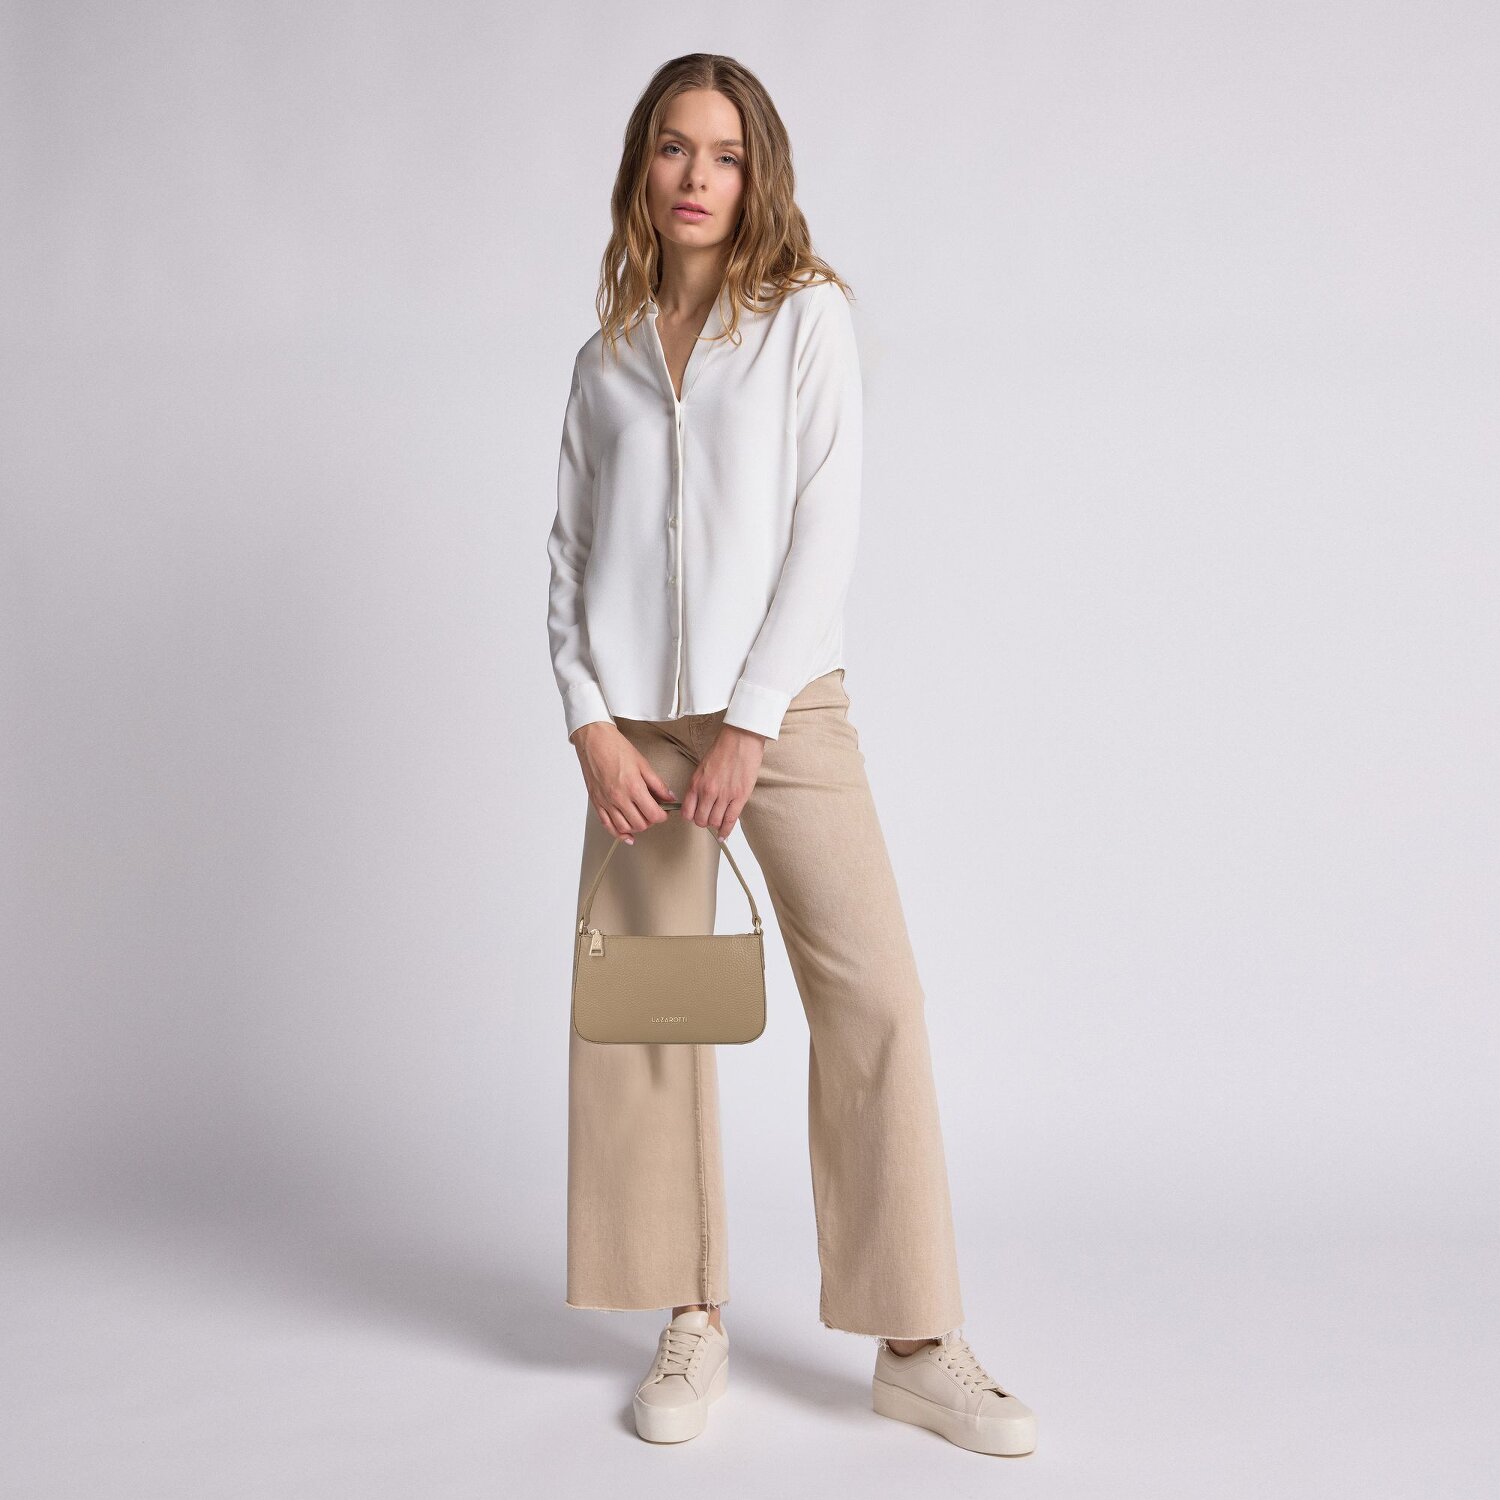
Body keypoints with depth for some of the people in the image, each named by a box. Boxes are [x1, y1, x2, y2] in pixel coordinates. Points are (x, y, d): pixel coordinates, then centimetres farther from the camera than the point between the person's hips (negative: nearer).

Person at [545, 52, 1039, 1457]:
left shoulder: (807, 315, 4)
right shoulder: (607, 355, 13)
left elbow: (824, 528, -4)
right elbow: (569, 549, 10)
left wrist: (748, 724, -11)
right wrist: (590, 724, -4)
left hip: (784, 705, -3)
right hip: (638, 720, 3)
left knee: (873, 998, -10)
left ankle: (917, 1346, -1)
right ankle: (692, 1322, 16)